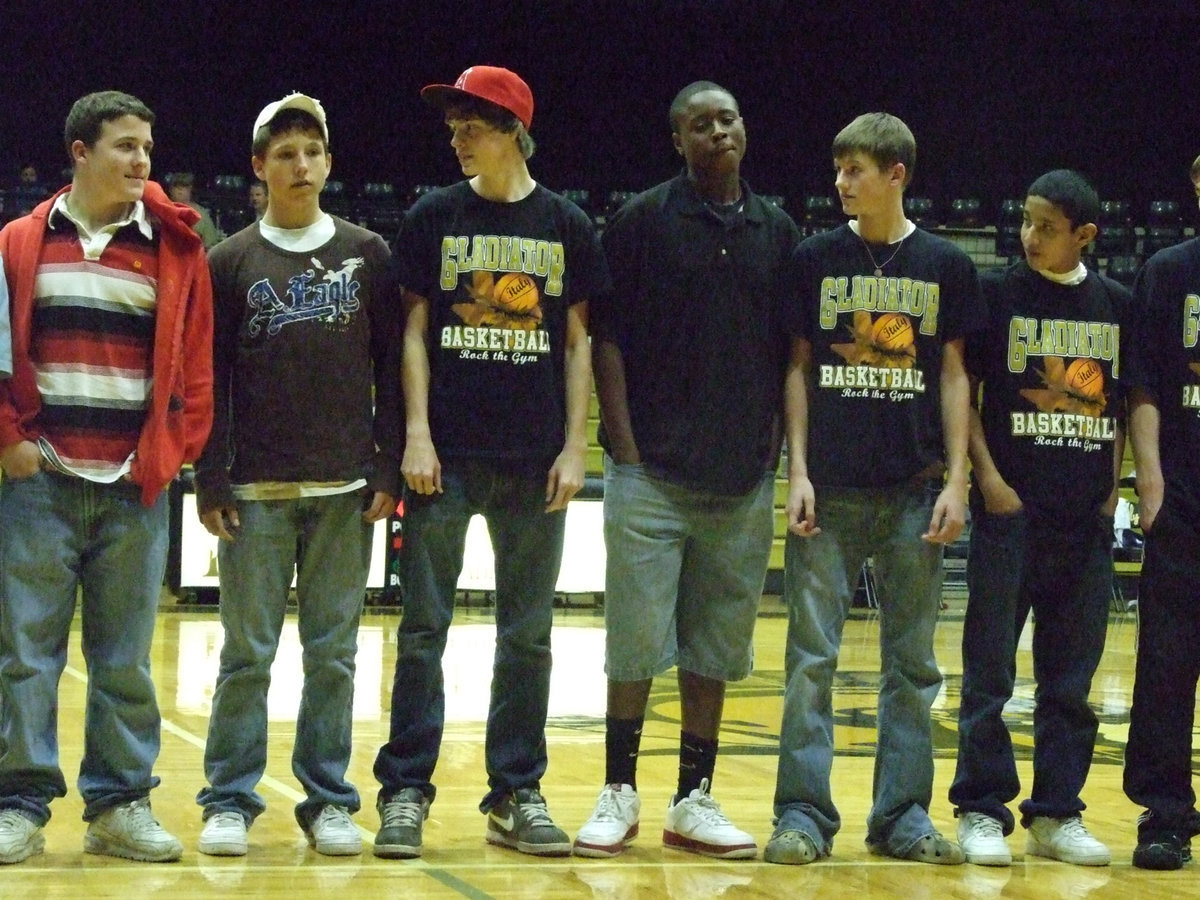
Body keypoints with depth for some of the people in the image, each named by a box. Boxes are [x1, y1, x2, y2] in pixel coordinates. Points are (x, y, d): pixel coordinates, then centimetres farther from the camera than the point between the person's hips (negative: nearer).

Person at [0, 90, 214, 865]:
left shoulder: (176, 253, 7)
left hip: (136, 488, 1)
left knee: (126, 658, 5)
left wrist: (177, 448, -1)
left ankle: (121, 804, 12)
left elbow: (196, 362, 8)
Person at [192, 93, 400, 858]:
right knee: (248, 652, 1)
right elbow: (208, 378, 3)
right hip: (256, 491, -1)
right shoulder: (231, 262, 5)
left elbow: (391, 366, 6)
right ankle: (230, 801, 8)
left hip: (346, 491, 1)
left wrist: (388, 471, -1)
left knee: (334, 654, 4)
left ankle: (330, 802, 11)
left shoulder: (367, 255, 7)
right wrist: (211, 480, -3)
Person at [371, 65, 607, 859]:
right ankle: (405, 792, 5)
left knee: (527, 635, 6)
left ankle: (517, 794, 13)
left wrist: (574, 446, 0)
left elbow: (578, 343, 7)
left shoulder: (567, 226, 6)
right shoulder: (434, 219, 5)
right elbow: (414, 331, 3)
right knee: (425, 629, 0)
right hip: (447, 455, -1)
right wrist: (416, 434, -6)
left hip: (534, 462, 1)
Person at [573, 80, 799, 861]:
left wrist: (787, 454, 5)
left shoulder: (779, 233, 10)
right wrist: (626, 446, -8)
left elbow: (792, 353, 13)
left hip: (743, 479, 3)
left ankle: (695, 800, 15)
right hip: (653, 471, -3)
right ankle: (620, 792, 10)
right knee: (637, 641, -1)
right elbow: (608, 338, -1)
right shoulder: (642, 222, 0)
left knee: (716, 648, 7)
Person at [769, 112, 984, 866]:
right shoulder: (816, 259, 4)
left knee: (912, 662, 5)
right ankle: (803, 817, 3)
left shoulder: (945, 265, 5)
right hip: (830, 491, -1)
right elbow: (799, 368, 6)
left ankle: (903, 816, 13)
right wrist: (798, 472, -2)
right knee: (812, 658, -2)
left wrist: (955, 481, -1)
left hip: (914, 492, 1)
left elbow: (953, 376, 6)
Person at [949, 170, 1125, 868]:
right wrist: (988, 477, -9)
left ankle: (1057, 813, 15)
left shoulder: (1116, 305, 8)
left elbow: (1124, 403, 15)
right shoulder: (997, 293, -1)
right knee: (989, 671, -1)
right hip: (1011, 511, -3)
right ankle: (982, 811, 5)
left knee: (1071, 677, 8)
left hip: (1087, 518, 3)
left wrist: (1112, 487, 5)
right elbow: (963, 390, 0)